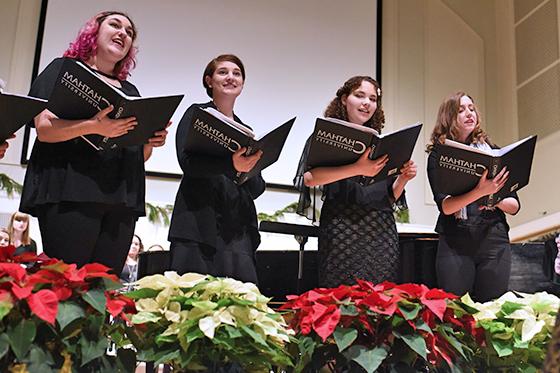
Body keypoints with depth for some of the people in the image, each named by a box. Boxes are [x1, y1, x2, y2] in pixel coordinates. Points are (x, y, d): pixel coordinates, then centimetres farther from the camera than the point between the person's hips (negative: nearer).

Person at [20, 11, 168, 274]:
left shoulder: (130, 91, 25)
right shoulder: (64, 69, 9)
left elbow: (140, 155, 25)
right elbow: (43, 128, -5)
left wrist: (152, 141, 1)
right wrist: (93, 126, -22)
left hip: (122, 198, 5)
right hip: (70, 192, -5)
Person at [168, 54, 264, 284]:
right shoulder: (197, 114, 10)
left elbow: (257, 189, 16)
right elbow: (187, 160, -9)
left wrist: (248, 170, -8)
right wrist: (231, 165, -27)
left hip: (238, 230, 4)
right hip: (200, 224, -4)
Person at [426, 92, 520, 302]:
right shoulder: (438, 156, 4)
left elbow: (514, 205, 11)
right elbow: (445, 206, -10)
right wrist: (479, 192, -26)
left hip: (494, 240, 2)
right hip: (455, 243, -2)